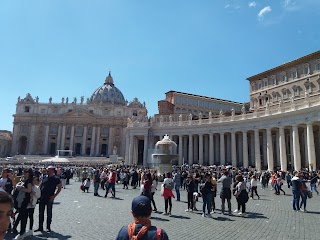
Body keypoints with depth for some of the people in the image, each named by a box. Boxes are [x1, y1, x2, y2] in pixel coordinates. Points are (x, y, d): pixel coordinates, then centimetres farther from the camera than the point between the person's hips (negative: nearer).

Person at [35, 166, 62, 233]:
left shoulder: (56, 179, -7)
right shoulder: (45, 177, 7)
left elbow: (59, 188, -7)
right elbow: (41, 185, 16)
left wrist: (54, 196, -14)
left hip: (49, 198, -5)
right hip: (42, 197, 5)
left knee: (49, 213, 6)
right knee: (41, 213, 11)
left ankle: (48, 227, 17)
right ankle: (40, 227, 23)